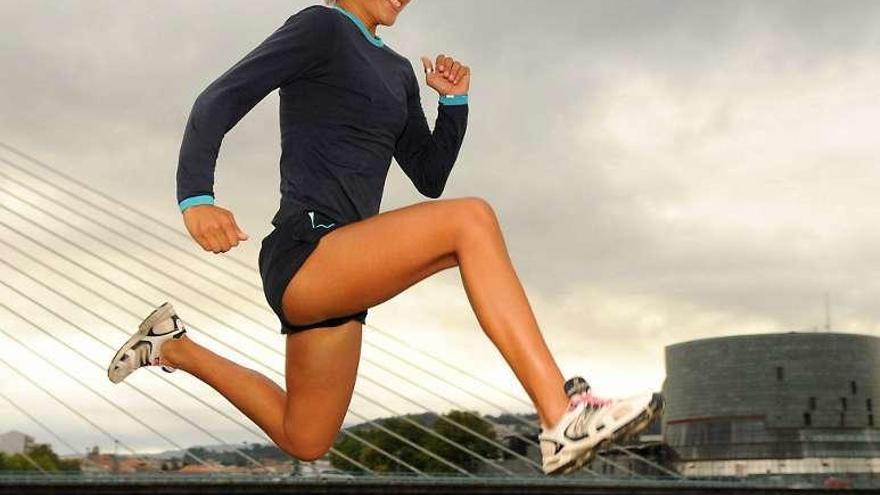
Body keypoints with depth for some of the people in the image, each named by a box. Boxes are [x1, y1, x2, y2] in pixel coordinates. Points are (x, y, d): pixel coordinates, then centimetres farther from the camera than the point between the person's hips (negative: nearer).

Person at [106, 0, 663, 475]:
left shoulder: (396, 71, 23)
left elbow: (429, 178, 22)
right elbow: (219, 100, -11)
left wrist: (455, 100, 8)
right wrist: (196, 198, -27)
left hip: (333, 278, 10)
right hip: (304, 260, -10)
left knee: (304, 443, 24)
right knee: (472, 219, -27)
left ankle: (173, 348, 36)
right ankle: (565, 419, -33)